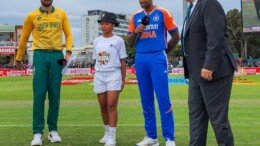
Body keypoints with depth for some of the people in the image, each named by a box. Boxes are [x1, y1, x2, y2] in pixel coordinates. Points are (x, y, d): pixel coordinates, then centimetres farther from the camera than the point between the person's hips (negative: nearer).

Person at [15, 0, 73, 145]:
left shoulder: (61, 14, 10)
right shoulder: (32, 16, 7)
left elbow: (68, 34, 12)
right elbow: (24, 39, 14)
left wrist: (69, 51, -4)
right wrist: (19, 58, 18)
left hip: (57, 55, 1)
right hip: (40, 55, -1)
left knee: (55, 94, 4)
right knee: (39, 94, -5)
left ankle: (53, 130, 13)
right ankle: (38, 133, 0)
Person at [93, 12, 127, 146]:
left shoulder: (118, 40, -2)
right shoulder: (97, 41, 10)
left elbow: (123, 61, 0)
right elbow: (96, 61, 14)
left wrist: (123, 80, -1)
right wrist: (97, 76, 10)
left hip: (113, 75, -4)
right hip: (99, 76, 5)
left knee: (112, 105, -11)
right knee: (103, 106, 9)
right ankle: (107, 132, 25)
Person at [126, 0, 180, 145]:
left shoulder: (162, 13, 2)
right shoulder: (136, 17, 13)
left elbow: (176, 36, 5)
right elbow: (129, 41, 13)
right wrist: (135, 32, -6)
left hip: (158, 58, -4)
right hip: (140, 59, 5)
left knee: (163, 98, -7)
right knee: (146, 99, 6)